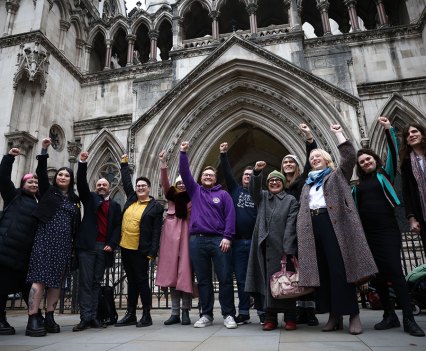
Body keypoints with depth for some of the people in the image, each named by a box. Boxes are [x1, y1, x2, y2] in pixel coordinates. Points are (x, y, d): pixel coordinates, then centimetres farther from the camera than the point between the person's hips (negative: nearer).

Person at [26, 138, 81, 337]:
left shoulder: (74, 200, 15)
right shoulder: (48, 191, 10)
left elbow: (76, 224, 13)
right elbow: (41, 172, -2)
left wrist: (75, 244, 8)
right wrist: (44, 150, -9)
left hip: (64, 243, 3)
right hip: (45, 239, -3)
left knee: (56, 280, 4)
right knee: (40, 278, -10)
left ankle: (49, 318, 10)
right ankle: (33, 320, -10)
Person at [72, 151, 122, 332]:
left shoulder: (115, 205, 15)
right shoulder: (90, 198, 14)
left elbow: (117, 226, 8)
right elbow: (81, 183, -2)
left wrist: (111, 244, -5)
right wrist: (83, 163, -14)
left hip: (104, 247, 2)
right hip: (87, 245, -2)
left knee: (96, 282, 6)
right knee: (85, 281, -3)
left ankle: (93, 317, 10)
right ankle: (85, 318, -1)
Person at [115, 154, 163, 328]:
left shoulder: (156, 206, -6)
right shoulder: (131, 198, 10)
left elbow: (156, 231, -9)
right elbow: (126, 181, 24)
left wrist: (152, 252, -14)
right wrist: (124, 164, 27)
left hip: (140, 250, -6)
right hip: (125, 247, 6)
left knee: (142, 281, 1)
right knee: (131, 282, 14)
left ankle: (147, 316, 12)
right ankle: (130, 315, 23)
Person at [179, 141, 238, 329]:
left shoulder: (223, 194, 9)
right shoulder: (195, 190, 15)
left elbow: (230, 216, 1)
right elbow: (184, 173, 8)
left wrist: (227, 237, -9)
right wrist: (183, 153, 2)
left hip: (219, 240, -2)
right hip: (197, 240, 2)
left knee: (225, 278, 0)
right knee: (203, 280, 8)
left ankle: (228, 315, 10)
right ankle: (206, 315, 18)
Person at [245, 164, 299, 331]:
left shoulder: (291, 200, 8)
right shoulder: (262, 197, 18)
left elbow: (290, 225, -2)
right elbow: (254, 188, -3)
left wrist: (287, 250, -11)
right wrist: (257, 172, -22)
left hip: (282, 247, -2)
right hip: (265, 246, 2)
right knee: (267, 280, 3)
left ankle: (290, 318, 10)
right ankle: (270, 317, 10)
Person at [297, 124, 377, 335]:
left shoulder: (338, 175, 16)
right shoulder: (308, 184, 26)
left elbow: (349, 157, -2)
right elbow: (302, 210, 19)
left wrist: (339, 134, 1)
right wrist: (301, 234, 8)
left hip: (334, 223, -4)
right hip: (313, 226, 5)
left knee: (340, 268, -11)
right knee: (322, 271, 0)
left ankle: (353, 314, -4)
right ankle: (334, 315, 6)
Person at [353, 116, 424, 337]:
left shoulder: (385, 174, 9)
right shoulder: (358, 184, 15)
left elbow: (393, 153, -4)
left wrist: (388, 130, -12)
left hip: (387, 228, -3)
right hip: (367, 232, 4)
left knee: (394, 271, -9)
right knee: (377, 274, 5)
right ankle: (389, 315, 13)